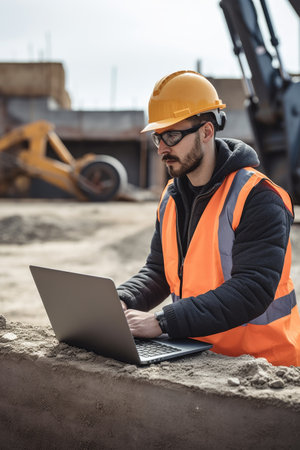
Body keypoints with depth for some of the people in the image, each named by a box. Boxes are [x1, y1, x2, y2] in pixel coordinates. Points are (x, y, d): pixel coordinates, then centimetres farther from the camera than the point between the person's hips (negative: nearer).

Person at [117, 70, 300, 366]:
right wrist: (120, 301, -7)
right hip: (194, 355, 6)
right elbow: (158, 271, 14)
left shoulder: (257, 199, -15)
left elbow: (252, 291, -24)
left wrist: (162, 322, -29)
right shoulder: (171, 198, 10)